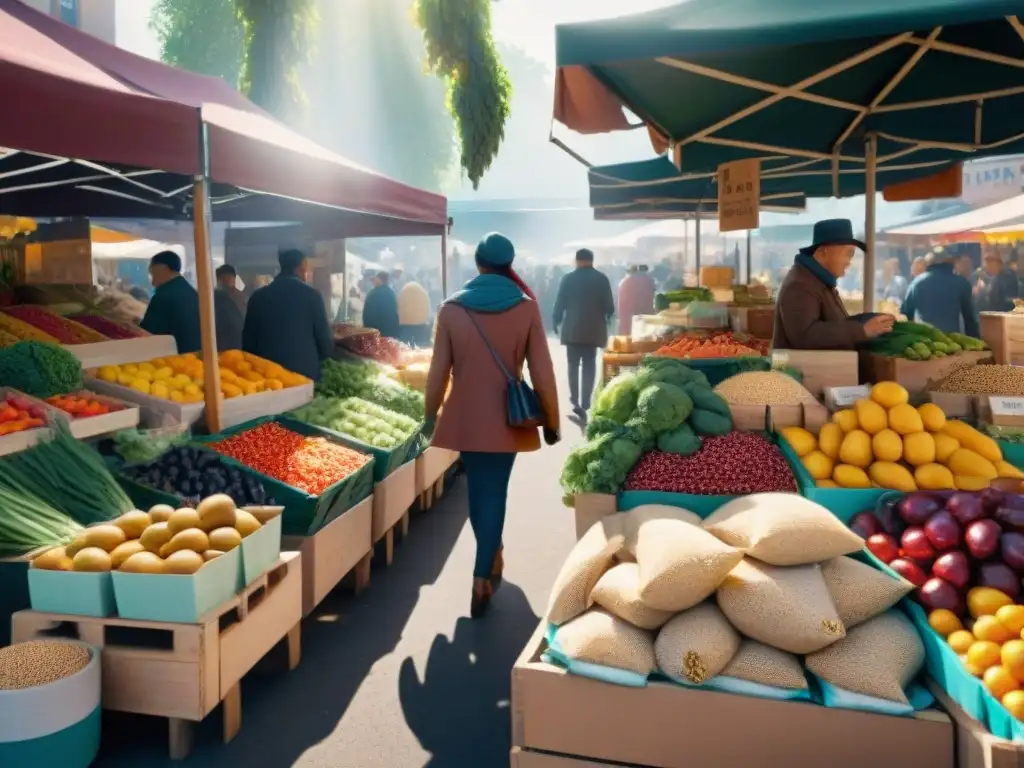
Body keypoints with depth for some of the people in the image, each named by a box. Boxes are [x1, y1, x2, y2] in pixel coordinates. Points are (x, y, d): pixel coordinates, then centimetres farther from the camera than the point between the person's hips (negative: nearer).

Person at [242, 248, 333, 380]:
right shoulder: (311, 294, -4)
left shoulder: (258, 296, 5)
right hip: (305, 371, -3)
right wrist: (316, 359, 19)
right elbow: (324, 338, -1)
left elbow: (248, 340, 9)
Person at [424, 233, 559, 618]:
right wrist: (551, 422, 4)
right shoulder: (526, 307, -8)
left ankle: (492, 557, 39)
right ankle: (482, 579, 6)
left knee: (477, 488, 19)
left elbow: (439, 371, -2)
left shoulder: (452, 308, -6)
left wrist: (431, 415, 11)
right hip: (505, 417, -1)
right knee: (493, 491, 7)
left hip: (464, 416, 1)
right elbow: (542, 373, -7)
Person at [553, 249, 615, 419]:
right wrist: (606, 317, 19)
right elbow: (609, 306, -2)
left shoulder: (568, 278, -5)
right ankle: (584, 404, 0)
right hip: (593, 329, 1)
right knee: (589, 366, 6)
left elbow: (559, 304, -4)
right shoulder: (602, 279, -3)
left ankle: (575, 401, 2)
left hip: (572, 329, 0)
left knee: (573, 365, 10)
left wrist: (556, 322, 12)